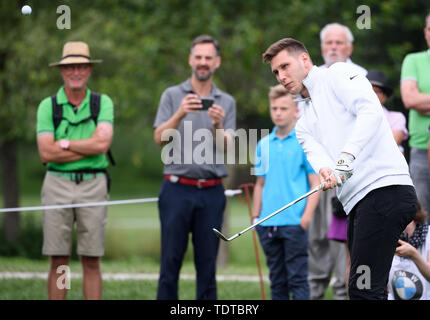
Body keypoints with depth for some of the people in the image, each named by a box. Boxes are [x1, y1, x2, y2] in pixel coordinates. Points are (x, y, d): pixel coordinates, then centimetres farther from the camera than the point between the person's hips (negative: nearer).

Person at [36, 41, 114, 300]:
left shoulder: (103, 103, 5)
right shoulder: (48, 106, 4)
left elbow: (102, 142, -11)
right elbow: (47, 153, -7)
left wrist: (64, 144, -6)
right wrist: (89, 148, -6)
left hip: (93, 184, 0)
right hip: (58, 184, 0)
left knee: (92, 261, 2)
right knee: (58, 261, 2)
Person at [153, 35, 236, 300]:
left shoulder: (227, 102, 11)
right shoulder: (173, 96, 6)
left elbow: (225, 146, 1)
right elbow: (160, 138, -5)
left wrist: (218, 125, -20)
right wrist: (180, 114, -21)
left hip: (212, 191, 2)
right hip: (178, 188, -2)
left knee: (208, 263, 3)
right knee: (171, 260, -3)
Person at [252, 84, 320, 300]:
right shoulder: (264, 145, 12)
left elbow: (315, 183, -4)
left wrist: (307, 216, -14)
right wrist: (256, 216, 12)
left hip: (294, 223, -5)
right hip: (268, 224, 5)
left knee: (297, 278, -5)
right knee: (277, 280, 10)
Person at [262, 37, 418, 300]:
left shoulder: (338, 74, 7)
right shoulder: (304, 124, 29)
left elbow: (371, 111, -12)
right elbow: (317, 155, 8)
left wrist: (346, 155, -24)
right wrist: (327, 172, -17)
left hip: (385, 188, -9)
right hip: (357, 203, 9)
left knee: (363, 290, -18)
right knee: (361, 289, 4)